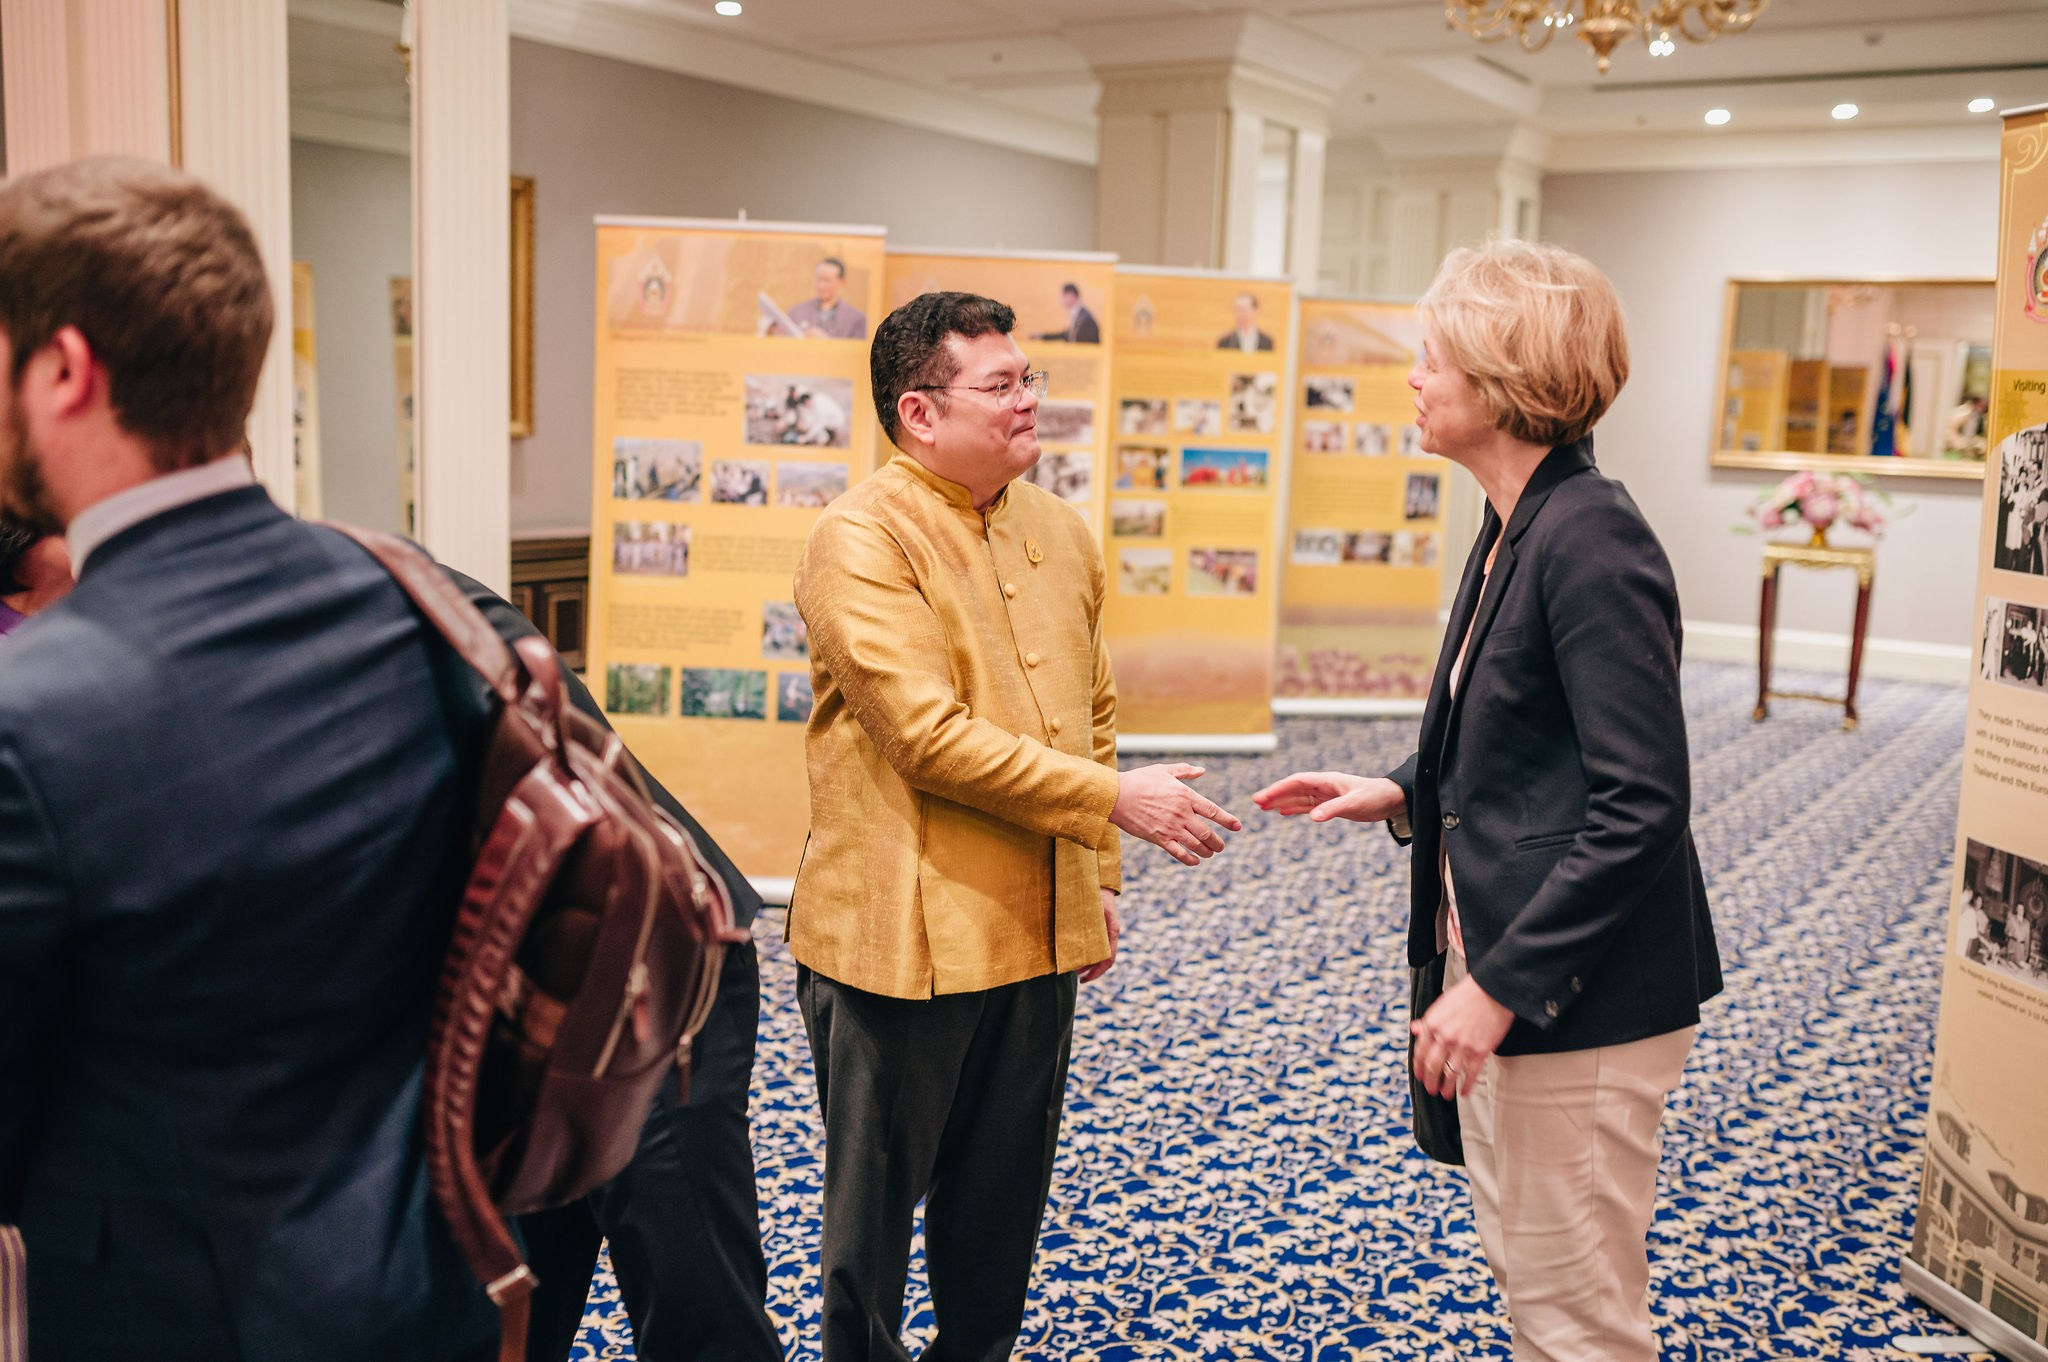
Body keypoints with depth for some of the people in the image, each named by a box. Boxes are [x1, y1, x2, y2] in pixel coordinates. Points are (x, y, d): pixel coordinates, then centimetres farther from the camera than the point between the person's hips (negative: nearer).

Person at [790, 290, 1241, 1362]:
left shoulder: (1060, 531, 10)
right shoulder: (860, 541, -14)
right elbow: (929, 734, -22)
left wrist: (1099, 873, 14)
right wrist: (1113, 800, -21)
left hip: (1040, 928, 7)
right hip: (902, 931, -6)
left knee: (1005, 1192, 19)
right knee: (875, 1199, 10)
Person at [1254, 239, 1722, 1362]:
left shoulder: (1592, 537, -21)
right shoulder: (1516, 528, 9)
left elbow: (1641, 806, -24)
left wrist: (1503, 983, -23)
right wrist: (1403, 795, 6)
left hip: (1580, 994, -10)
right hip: (1501, 962, 10)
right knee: (1518, 1270, 23)